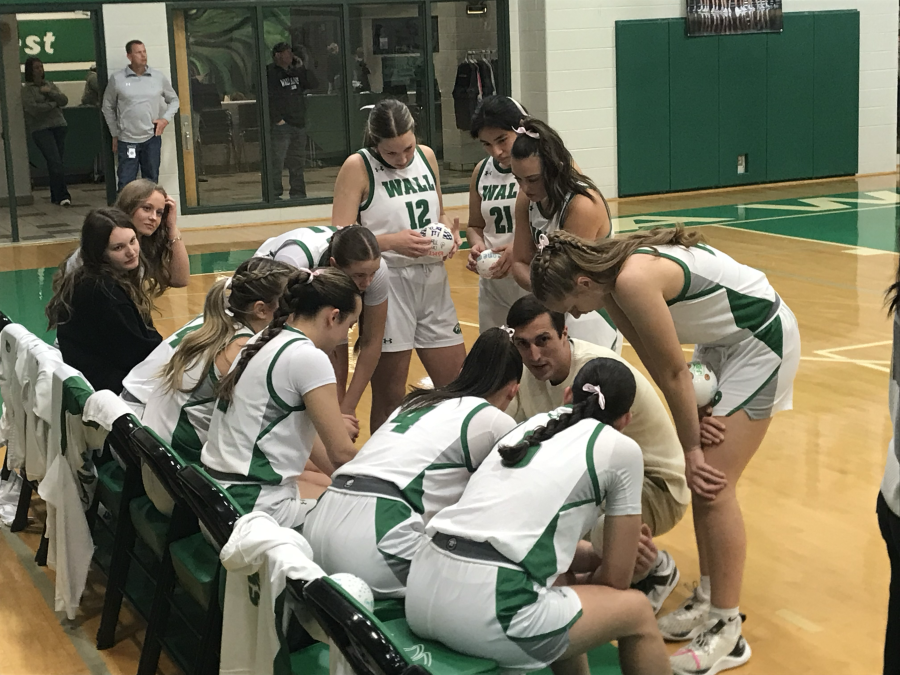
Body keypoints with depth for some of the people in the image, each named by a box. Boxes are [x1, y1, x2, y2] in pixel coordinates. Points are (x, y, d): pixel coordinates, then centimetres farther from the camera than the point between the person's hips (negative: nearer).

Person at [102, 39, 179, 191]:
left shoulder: (159, 77, 2)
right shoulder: (117, 79, -2)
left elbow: (174, 100, 15)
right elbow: (108, 107, 7)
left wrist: (166, 118, -2)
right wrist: (114, 135, 6)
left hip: (152, 138, 2)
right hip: (126, 140, -2)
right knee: (126, 184, -3)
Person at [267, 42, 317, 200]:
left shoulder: (295, 72, 16)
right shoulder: (270, 73, -6)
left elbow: (313, 84, 11)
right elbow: (269, 98, -14)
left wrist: (302, 67, 4)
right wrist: (277, 119, -18)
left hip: (299, 124, 7)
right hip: (281, 126, -7)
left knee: (297, 163, 12)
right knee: (277, 162, -9)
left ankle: (298, 194, 20)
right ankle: (274, 195, -6)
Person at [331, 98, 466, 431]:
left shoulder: (426, 155, 9)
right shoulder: (358, 167, -7)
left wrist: (450, 232, 1)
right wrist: (391, 241, -24)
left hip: (433, 282, 5)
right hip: (388, 285, -5)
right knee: (389, 399, 5)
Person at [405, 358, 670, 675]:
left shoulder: (531, 424, 24)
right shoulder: (620, 448, 7)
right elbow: (614, 581, 12)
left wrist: (596, 555, 39)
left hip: (421, 591, 7)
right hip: (487, 613, -7)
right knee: (637, 611, 17)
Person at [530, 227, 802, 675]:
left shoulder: (633, 282, -30)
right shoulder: (613, 276, -2)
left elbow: (673, 375, -22)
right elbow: (659, 366, -4)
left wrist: (692, 449, -11)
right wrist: (697, 424, -11)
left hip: (762, 340, -9)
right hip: (723, 340, 9)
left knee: (712, 484, -10)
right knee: (701, 480, 10)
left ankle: (727, 634, -2)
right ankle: (708, 601, 22)